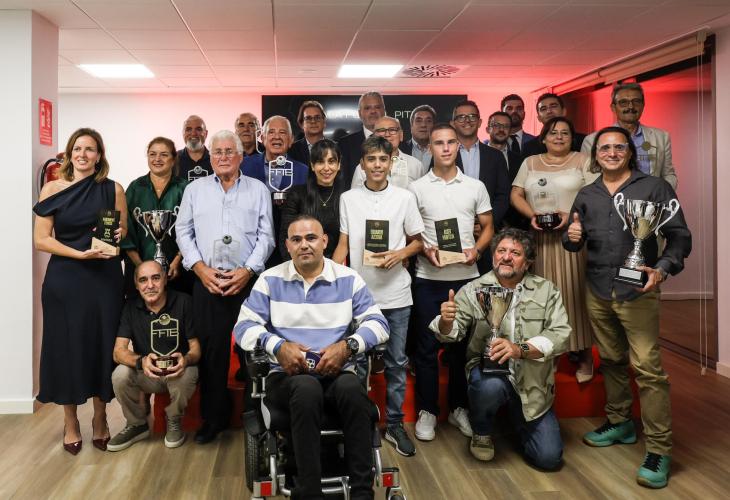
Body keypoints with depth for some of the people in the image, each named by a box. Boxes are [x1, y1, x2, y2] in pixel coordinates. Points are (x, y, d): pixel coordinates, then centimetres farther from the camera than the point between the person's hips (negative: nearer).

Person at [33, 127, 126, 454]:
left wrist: (117, 235, -14)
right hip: (65, 280, 0)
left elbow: (124, 233, 9)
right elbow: (41, 239, -4)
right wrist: (80, 253, -16)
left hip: (105, 278, 0)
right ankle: (70, 422, 22)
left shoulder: (113, 190, 3)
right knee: (67, 348, 6)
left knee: (102, 346, 5)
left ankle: (100, 419, 23)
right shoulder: (53, 189, 1)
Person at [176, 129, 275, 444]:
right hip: (207, 280, 1)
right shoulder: (195, 190, 13)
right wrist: (200, 268, -4)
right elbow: (184, 232, 10)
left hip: (248, 280, -1)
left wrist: (247, 270, -8)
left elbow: (265, 236, 4)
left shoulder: (258, 190, 9)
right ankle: (213, 418, 14)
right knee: (211, 349, 2)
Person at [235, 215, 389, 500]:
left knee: (352, 388, -35)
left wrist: (347, 346, -15)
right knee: (307, 388, -37)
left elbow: (377, 323, 3)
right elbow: (244, 326, 3)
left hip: (337, 373, 1)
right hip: (287, 375, 0)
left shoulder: (348, 279, 9)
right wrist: (278, 346, -15)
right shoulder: (270, 280, 9)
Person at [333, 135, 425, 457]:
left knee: (396, 362, 8)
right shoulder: (348, 199, 3)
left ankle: (394, 424, 20)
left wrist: (400, 255, -13)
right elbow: (343, 245, 4)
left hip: (395, 295, 0)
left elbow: (417, 241, 8)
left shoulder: (405, 198, 1)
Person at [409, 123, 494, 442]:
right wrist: (425, 250, -13)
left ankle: (459, 407, 23)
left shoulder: (475, 187, 6)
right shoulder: (417, 188, 2)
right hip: (428, 278, -1)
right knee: (427, 346, 4)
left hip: (466, 276, 2)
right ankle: (427, 410, 15)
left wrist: (477, 250, -8)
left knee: (463, 344, 9)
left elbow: (487, 227, 11)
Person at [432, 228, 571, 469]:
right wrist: (446, 322, -33)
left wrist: (521, 349, -27)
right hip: (488, 369, -2)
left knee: (549, 458, -5)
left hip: (532, 384, 2)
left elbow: (561, 334, -10)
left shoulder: (546, 290, 0)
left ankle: (516, 419, 30)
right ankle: (482, 433, 0)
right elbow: (452, 332, -8)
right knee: (491, 385, -37)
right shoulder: (473, 290, -3)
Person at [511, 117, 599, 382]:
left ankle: (584, 355, 4)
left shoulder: (583, 161, 6)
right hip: (540, 239, 3)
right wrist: (532, 215, -7)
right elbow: (516, 195, 10)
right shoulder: (530, 163, 15)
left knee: (576, 291, -4)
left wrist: (571, 216, -16)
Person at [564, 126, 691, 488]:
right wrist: (572, 238, -7)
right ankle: (619, 423, 31)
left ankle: (659, 450, -2)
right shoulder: (586, 196, 13)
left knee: (647, 368, -9)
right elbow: (575, 242, 17)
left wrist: (663, 269, -20)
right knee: (611, 361, 14)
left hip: (637, 292, -4)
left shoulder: (655, 188, 0)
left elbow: (679, 236, -3)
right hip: (597, 292, 5)